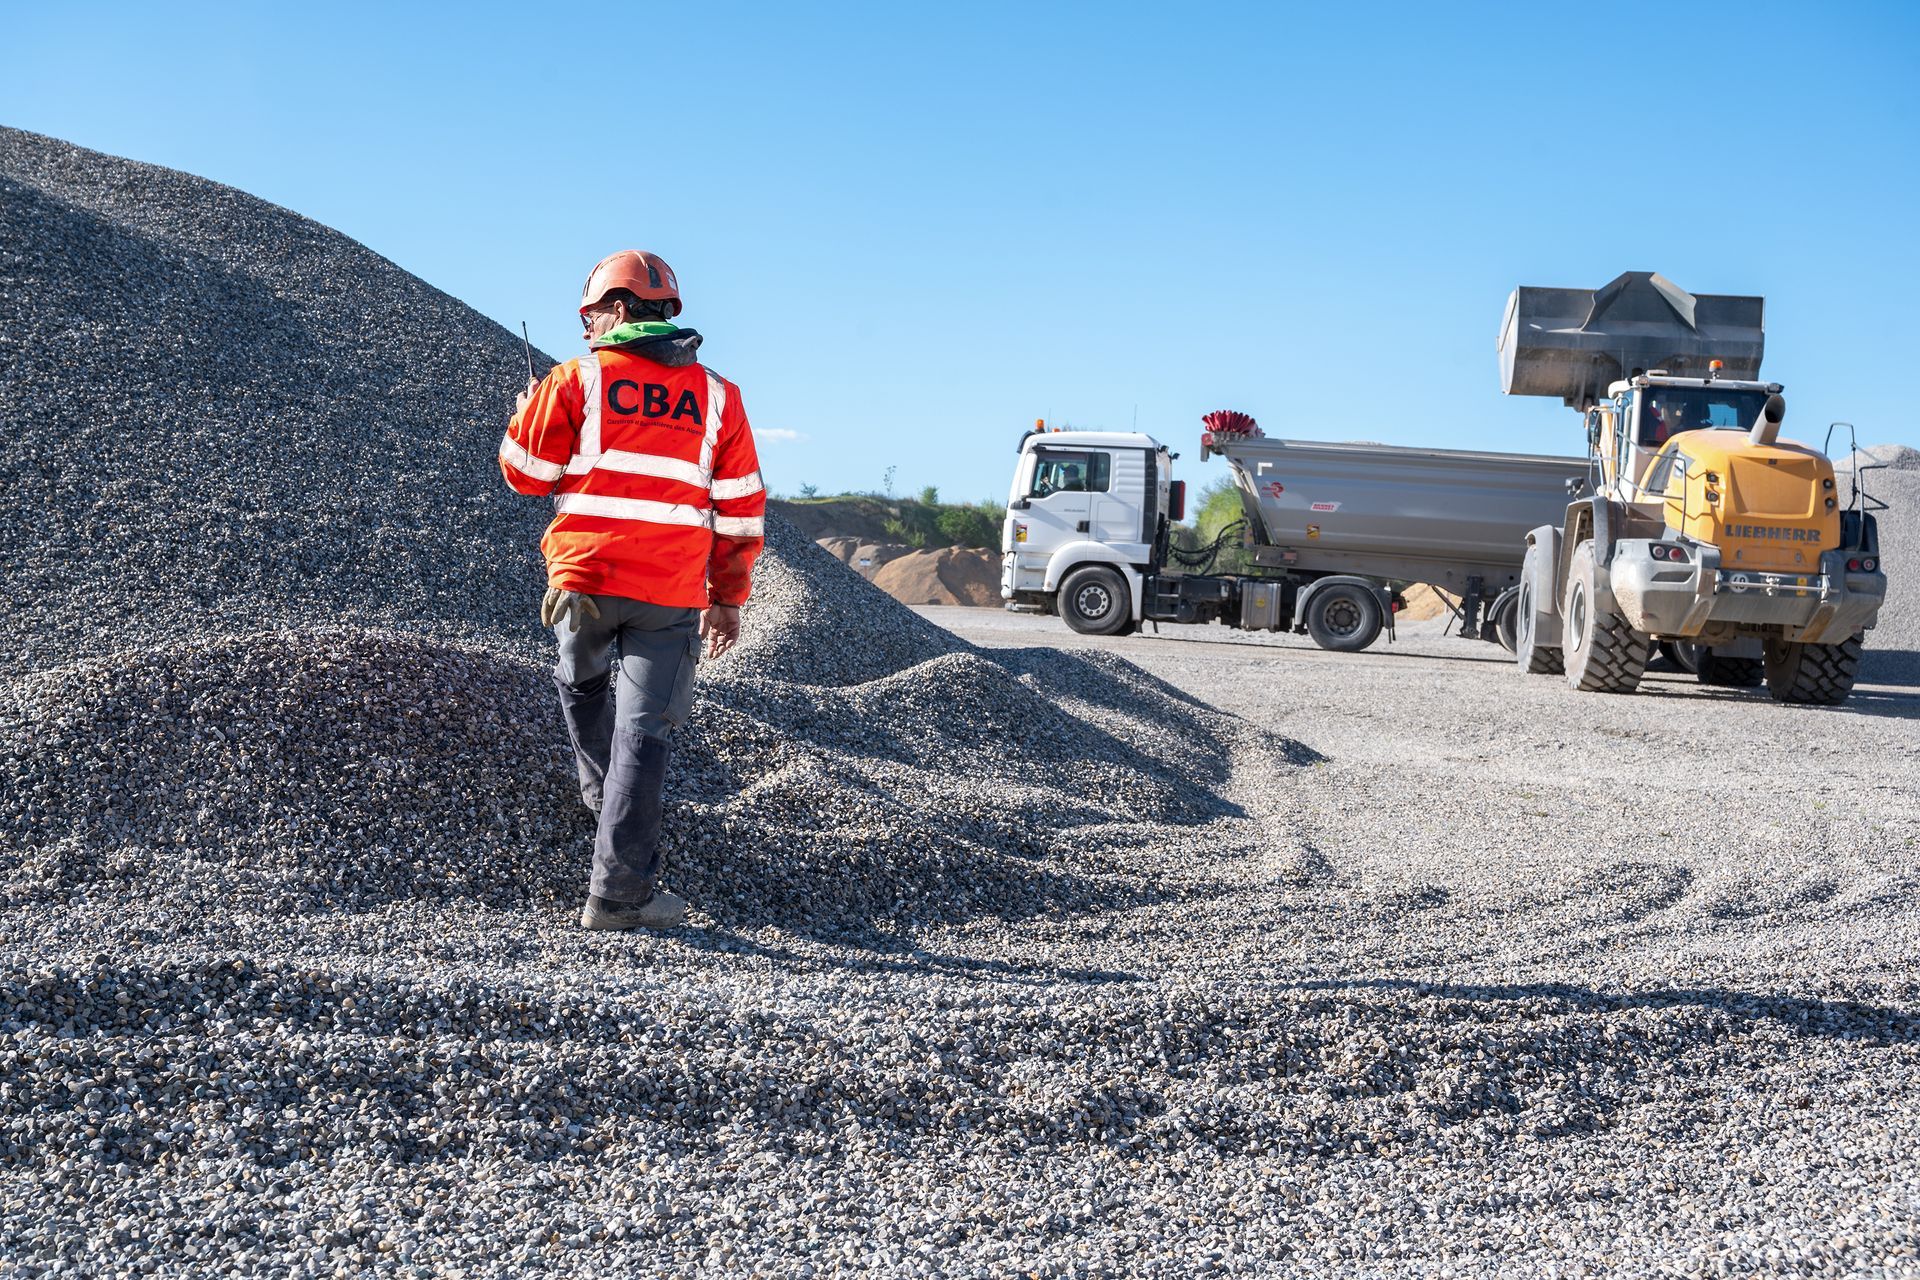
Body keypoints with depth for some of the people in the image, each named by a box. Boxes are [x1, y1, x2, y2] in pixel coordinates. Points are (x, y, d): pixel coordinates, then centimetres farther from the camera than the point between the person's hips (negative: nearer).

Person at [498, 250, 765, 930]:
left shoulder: (577, 380, 0)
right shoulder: (717, 396, 8)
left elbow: (525, 471, 6)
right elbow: (741, 510, 9)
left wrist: (528, 411, 26)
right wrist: (728, 597, 17)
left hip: (585, 576, -1)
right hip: (672, 595, 1)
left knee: (580, 682, 31)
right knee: (643, 734, 1)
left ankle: (603, 790, 41)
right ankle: (619, 894, 0)